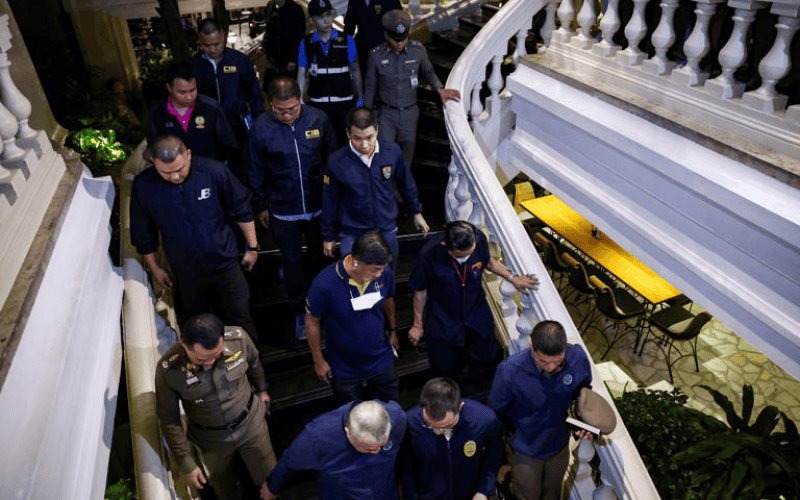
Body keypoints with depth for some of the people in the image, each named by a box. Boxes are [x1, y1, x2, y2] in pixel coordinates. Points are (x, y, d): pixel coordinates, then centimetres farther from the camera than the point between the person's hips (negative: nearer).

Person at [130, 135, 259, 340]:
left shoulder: (214, 171, -21)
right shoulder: (143, 185, -16)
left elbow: (242, 211, -8)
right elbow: (143, 233, -1)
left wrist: (252, 247, -2)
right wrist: (154, 268, 7)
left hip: (226, 262, -1)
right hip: (186, 272, 2)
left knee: (239, 317, 15)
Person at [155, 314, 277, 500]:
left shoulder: (238, 338, -27)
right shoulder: (168, 370, -29)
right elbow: (169, 420, -13)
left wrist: (262, 390, 16)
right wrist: (186, 464, -8)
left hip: (251, 422, 1)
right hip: (211, 439, 0)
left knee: (270, 479, 20)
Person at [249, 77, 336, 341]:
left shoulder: (318, 119, -13)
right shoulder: (261, 128, -14)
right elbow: (257, 172, -3)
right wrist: (261, 206, 5)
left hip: (319, 205, 1)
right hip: (283, 211, -1)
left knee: (319, 258, 19)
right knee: (292, 263, 13)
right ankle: (300, 312, 34)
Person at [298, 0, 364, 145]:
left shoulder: (346, 40, -3)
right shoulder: (306, 43, -1)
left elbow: (355, 71, 1)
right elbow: (302, 74, 0)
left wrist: (360, 98, -2)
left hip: (344, 102, 0)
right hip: (318, 104, 1)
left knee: (345, 141, 12)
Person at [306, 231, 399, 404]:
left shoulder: (384, 272, -21)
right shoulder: (325, 284, -32)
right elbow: (312, 322, -15)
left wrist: (392, 330, 13)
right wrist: (318, 360, -7)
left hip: (382, 360, 3)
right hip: (344, 368, -2)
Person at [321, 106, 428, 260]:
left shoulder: (392, 152, -15)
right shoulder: (336, 161, -19)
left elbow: (406, 183, 3)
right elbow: (330, 201, -6)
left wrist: (416, 212, 14)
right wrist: (328, 236, 3)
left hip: (387, 230, 2)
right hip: (352, 235, -2)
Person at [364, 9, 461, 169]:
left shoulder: (418, 50, -10)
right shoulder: (376, 55, -12)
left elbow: (428, 72, 9)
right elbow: (370, 87, 0)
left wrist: (440, 89, -7)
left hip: (410, 113, 1)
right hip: (386, 113, -1)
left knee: (406, 157, 13)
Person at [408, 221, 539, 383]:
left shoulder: (479, 239, -21)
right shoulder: (428, 255, -30)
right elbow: (420, 291, -13)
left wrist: (512, 277, -3)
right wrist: (418, 325, -2)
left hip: (477, 316, 3)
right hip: (443, 323, -3)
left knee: (487, 358, 17)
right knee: (445, 371, 9)